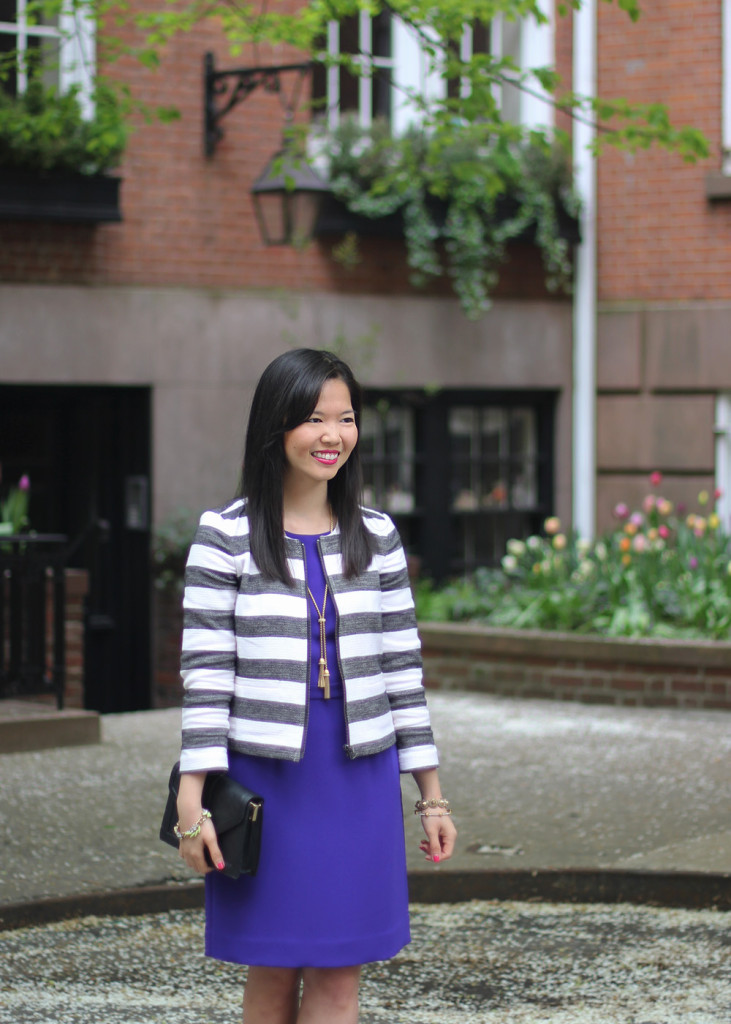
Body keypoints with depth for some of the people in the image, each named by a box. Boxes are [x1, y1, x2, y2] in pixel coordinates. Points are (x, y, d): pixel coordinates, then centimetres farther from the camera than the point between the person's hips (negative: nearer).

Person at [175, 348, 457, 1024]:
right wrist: (192, 803, -10)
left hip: (359, 774, 2)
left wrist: (432, 795, 9)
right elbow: (205, 671, -5)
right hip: (264, 773, -2)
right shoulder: (226, 536, -3)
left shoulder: (376, 537, 7)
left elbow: (402, 667, 9)